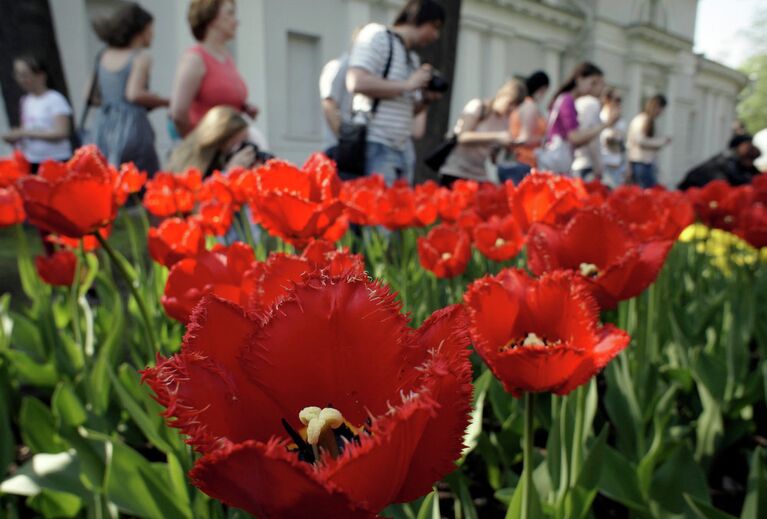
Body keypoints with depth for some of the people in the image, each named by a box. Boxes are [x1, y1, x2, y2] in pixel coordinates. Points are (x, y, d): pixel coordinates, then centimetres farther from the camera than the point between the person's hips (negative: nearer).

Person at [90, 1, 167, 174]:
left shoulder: (104, 56, 15)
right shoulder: (141, 56, -4)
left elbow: (93, 97, 14)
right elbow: (135, 93, -17)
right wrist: (165, 101, -8)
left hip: (104, 128, 7)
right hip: (132, 125, -7)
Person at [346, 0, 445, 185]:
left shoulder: (412, 59, 21)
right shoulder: (377, 35, -2)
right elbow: (356, 83, -16)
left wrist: (426, 99, 5)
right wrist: (408, 85, -11)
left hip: (398, 149, 8)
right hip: (374, 146, -8)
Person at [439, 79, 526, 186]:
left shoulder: (507, 122, 8)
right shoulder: (477, 106, -5)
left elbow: (494, 156, 12)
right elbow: (463, 136, -17)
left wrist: (510, 145, -6)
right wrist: (496, 136, -21)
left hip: (480, 177, 5)